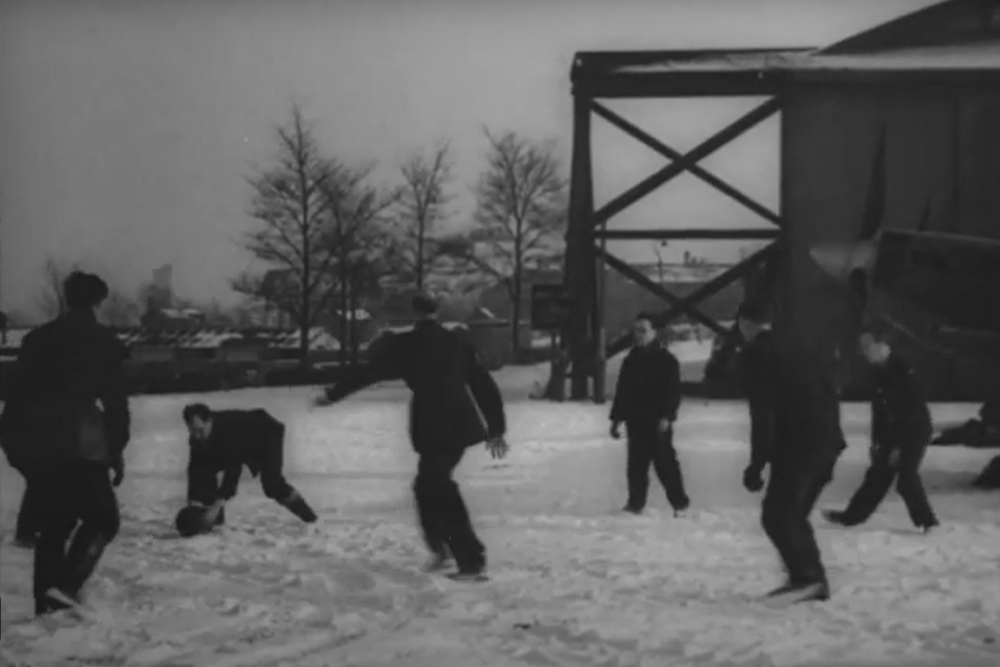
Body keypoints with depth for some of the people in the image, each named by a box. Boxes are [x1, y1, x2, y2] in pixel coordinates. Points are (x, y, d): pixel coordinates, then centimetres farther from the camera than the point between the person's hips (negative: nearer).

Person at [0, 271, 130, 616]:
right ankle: (66, 585, -12)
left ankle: (47, 605, 8)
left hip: (34, 447, 5)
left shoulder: (36, 339, 16)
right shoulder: (103, 341, 1)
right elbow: (115, 401, -2)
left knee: (52, 527, 14)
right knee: (102, 519, 8)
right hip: (79, 445, -5)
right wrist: (116, 451, 5)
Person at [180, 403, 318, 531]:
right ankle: (215, 520, -3)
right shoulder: (197, 437, -23)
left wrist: (216, 506, -51)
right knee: (205, 469, -13)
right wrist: (193, 504, -31)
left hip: (267, 434, -7)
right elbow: (196, 469, -21)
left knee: (272, 483, -24)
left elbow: (232, 470, -46)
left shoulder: (229, 429, -44)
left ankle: (308, 516, -2)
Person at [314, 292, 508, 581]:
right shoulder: (456, 343, 9)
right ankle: (441, 548, 26)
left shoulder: (407, 345, -5)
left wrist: (333, 394, 12)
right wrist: (496, 428, 16)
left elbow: (369, 371, 1)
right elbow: (484, 385, 9)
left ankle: (472, 562, -2)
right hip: (461, 425, 6)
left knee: (441, 494, 1)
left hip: (433, 429, -6)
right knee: (430, 485, 22)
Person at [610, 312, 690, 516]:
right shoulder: (631, 360, 13)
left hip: (658, 422, -5)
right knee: (636, 464, 7)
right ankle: (635, 502, 14)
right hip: (636, 421, 5)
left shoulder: (666, 360, -5)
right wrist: (617, 418, 13)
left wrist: (666, 416, -20)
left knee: (664, 462, -4)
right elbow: (622, 392, 17)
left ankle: (679, 502, 5)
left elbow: (673, 391, -10)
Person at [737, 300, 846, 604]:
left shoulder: (755, 354, -4)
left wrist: (757, 464, -11)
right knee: (793, 515, 17)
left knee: (776, 515, -3)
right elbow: (830, 393, 20)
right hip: (827, 442, 8)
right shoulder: (796, 348, 20)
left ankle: (806, 577, -10)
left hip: (796, 446, -8)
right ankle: (813, 579, 14)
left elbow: (762, 414, -12)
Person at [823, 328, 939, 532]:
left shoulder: (903, 371, -22)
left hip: (915, 431, -8)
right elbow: (879, 410, 12)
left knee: (906, 475, -14)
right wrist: (877, 440, 9)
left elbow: (911, 411, -23)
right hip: (892, 432, 8)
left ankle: (926, 521, -2)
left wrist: (898, 447, -22)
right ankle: (853, 515, 15)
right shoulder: (878, 372, 4)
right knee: (878, 475, 11)